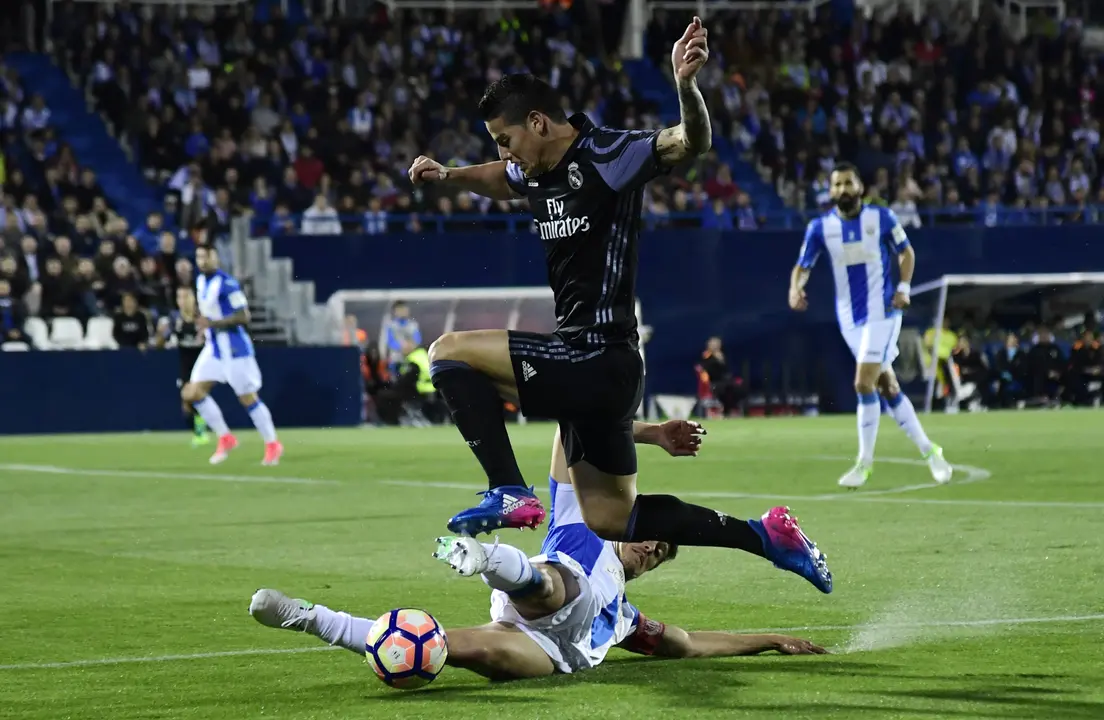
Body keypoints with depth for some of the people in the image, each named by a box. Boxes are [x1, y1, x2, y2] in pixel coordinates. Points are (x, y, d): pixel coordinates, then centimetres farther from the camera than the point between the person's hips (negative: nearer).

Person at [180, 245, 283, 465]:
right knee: (192, 393, -1)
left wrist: (212, 323, -25)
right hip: (213, 349, 8)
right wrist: (204, 325, 6)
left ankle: (272, 444, 13)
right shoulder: (201, 281, 8)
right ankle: (225, 438, 10)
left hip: (234, 349, -8)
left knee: (248, 398, -2)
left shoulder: (227, 284, -18)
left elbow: (243, 316, -22)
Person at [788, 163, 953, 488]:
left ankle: (865, 462, -3)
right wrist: (796, 288, -19)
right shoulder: (820, 227, -1)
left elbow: (906, 252, 7)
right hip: (850, 318, 4)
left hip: (881, 312, -4)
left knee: (864, 384, -15)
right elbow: (803, 266, 3)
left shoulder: (881, 217, -6)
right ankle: (928, 451, 21)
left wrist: (903, 288, -8)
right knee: (888, 388, 8)